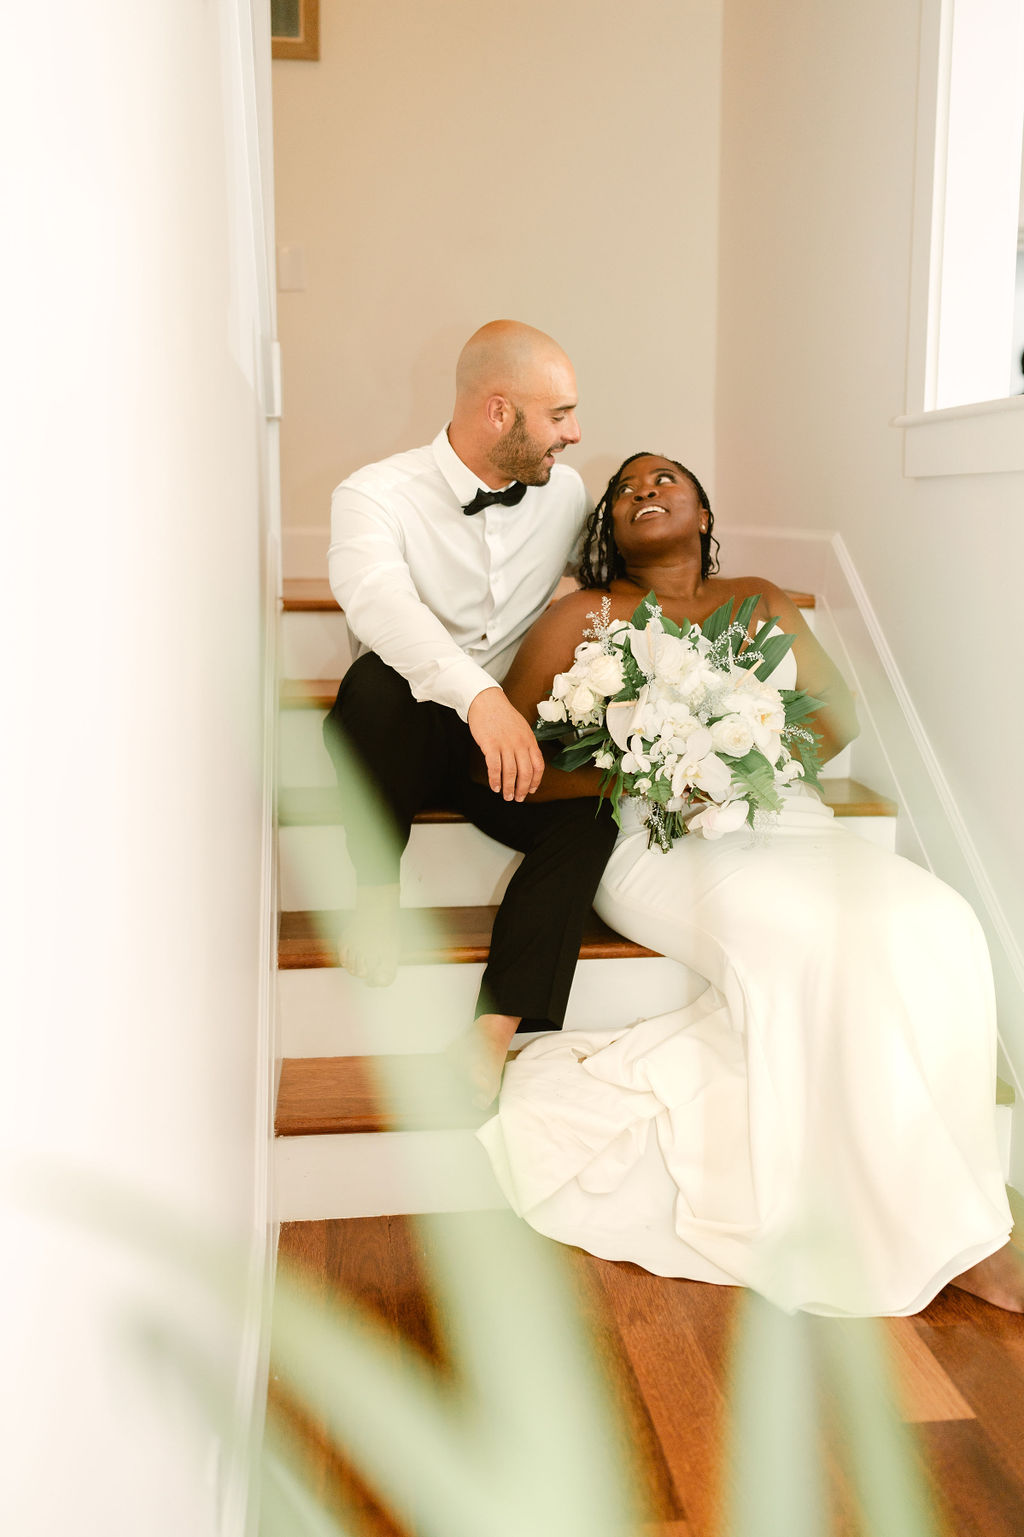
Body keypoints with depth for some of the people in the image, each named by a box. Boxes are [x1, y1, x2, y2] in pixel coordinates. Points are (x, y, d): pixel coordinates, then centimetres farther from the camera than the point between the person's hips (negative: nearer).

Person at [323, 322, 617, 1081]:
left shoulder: (565, 493, 4)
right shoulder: (375, 495, -13)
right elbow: (379, 597, -35)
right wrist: (478, 693, -51)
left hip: (510, 740, 4)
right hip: (403, 738, -3)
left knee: (591, 807, -26)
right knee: (378, 678, -37)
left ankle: (491, 1035, -29)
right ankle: (377, 890, -17)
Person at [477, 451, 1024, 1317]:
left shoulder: (761, 601, 24)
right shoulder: (586, 617, 12)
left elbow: (839, 708, 23)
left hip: (786, 824, 4)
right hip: (661, 845, -4)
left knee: (935, 932, -25)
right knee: (816, 943, -32)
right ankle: (929, 1235, -18)